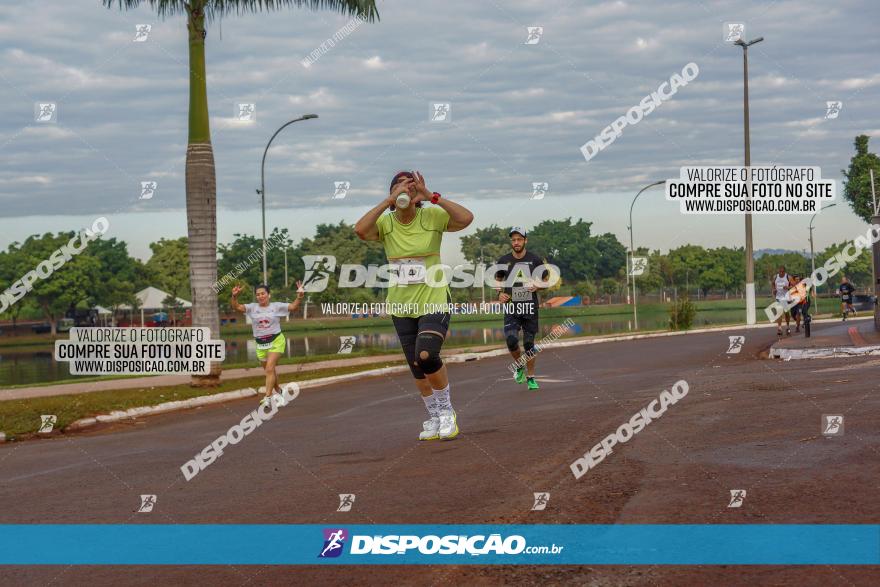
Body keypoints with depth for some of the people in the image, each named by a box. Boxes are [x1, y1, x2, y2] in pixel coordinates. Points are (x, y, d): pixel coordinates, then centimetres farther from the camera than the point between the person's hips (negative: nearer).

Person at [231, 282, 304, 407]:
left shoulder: (277, 306, -3)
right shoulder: (252, 307, 1)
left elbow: (293, 307, -8)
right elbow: (237, 307, -10)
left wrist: (299, 298, -27)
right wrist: (234, 296, -29)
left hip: (276, 341, -4)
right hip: (260, 344, 4)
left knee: (269, 369, -17)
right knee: (269, 371, 16)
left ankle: (267, 397, -18)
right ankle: (278, 391, 38)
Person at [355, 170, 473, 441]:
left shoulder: (432, 216, -8)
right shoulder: (385, 223, -2)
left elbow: (467, 218, -24)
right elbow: (360, 230, -23)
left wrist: (431, 196, -26)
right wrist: (389, 201, -26)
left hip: (433, 302, -4)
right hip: (401, 306, 4)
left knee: (426, 356, -24)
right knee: (417, 368, 10)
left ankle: (447, 412, 0)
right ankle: (434, 418, 31)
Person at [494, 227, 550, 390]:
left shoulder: (535, 260, -1)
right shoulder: (504, 260, 1)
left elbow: (545, 280, 11)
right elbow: (498, 280, 16)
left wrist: (537, 286, -11)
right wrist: (500, 293, -3)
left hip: (530, 307, 0)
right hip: (511, 307, 0)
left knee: (529, 343, 3)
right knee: (511, 340, -18)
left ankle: (531, 377, 17)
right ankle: (519, 366, 10)